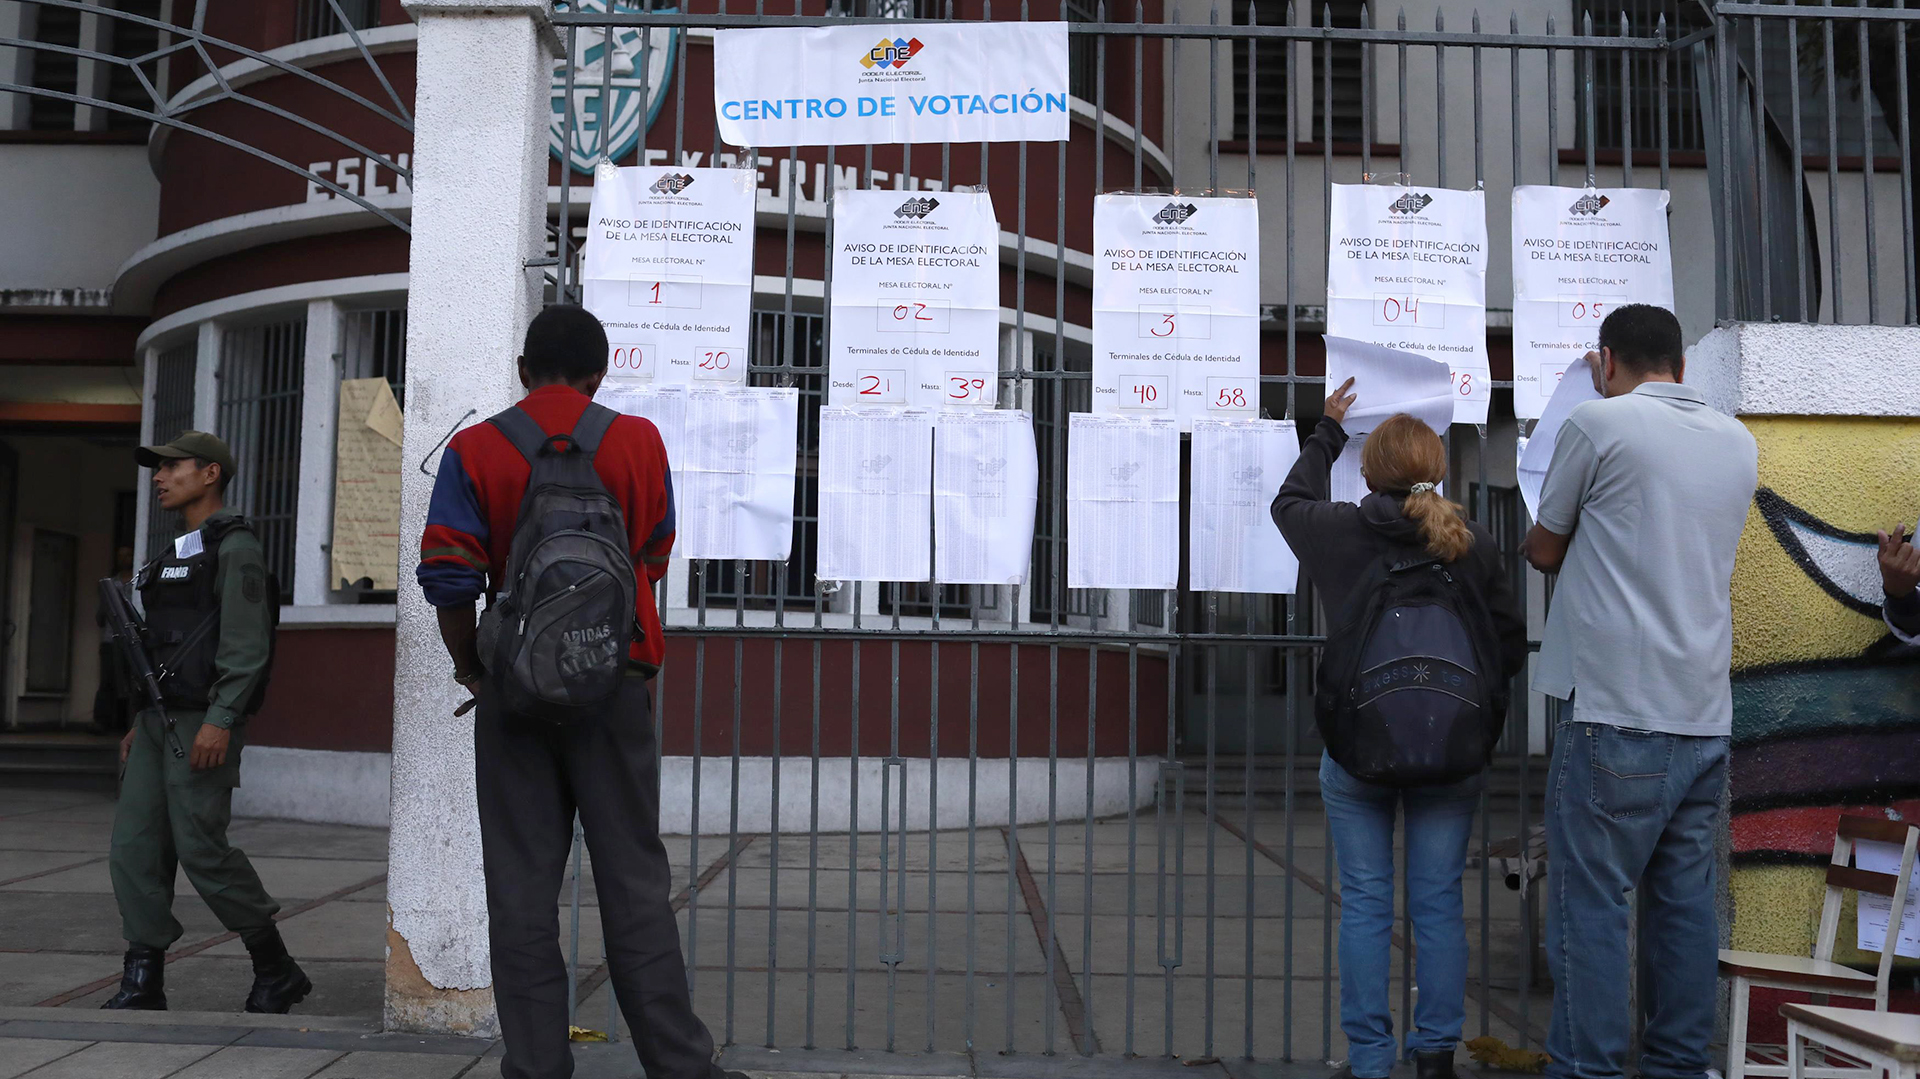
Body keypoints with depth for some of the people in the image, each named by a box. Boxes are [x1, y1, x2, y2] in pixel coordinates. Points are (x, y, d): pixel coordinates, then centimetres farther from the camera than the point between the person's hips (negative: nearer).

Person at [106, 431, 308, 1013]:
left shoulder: (234, 547, -7)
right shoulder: (176, 553, 22)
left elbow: (246, 644, -16)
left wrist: (220, 720, -23)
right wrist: (141, 723, 19)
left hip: (202, 722, -9)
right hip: (158, 720, 9)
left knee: (201, 848, -9)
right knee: (133, 846, 2)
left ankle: (276, 970, 3)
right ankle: (143, 978, 7)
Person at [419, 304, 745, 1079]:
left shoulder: (475, 449, 0)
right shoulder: (639, 441, 3)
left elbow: (448, 577, -8)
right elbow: (653, 560, 8)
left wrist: (469, 665, 7)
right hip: (615, 685, 0)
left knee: (521, 890, 6)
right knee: (634, 883, 4)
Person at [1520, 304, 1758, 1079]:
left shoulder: (1598, 423, -6)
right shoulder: (1737, 442, 13)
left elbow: (1544, 551, 3)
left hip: (1617, 715, -6)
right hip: (1706, 715, 6)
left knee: (1591, 903, -2)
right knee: (1684, 899, 12)